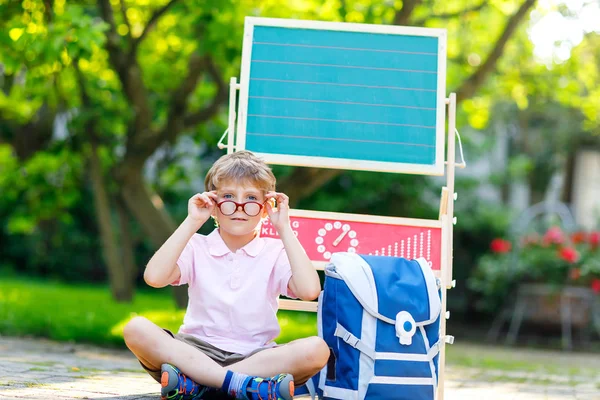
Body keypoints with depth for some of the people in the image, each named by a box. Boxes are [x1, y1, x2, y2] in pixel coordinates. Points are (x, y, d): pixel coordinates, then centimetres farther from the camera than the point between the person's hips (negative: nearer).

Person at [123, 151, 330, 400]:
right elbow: (154, 278, -14)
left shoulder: (275, 252, 4)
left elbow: (309, 291, -16)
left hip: (255, 356, 0)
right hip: (196, 352, 0)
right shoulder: (197, 248, 6)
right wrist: (191, 223, -10)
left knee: (316, 349, -29)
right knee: (136, 329, -26)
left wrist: (284, 229, -11)